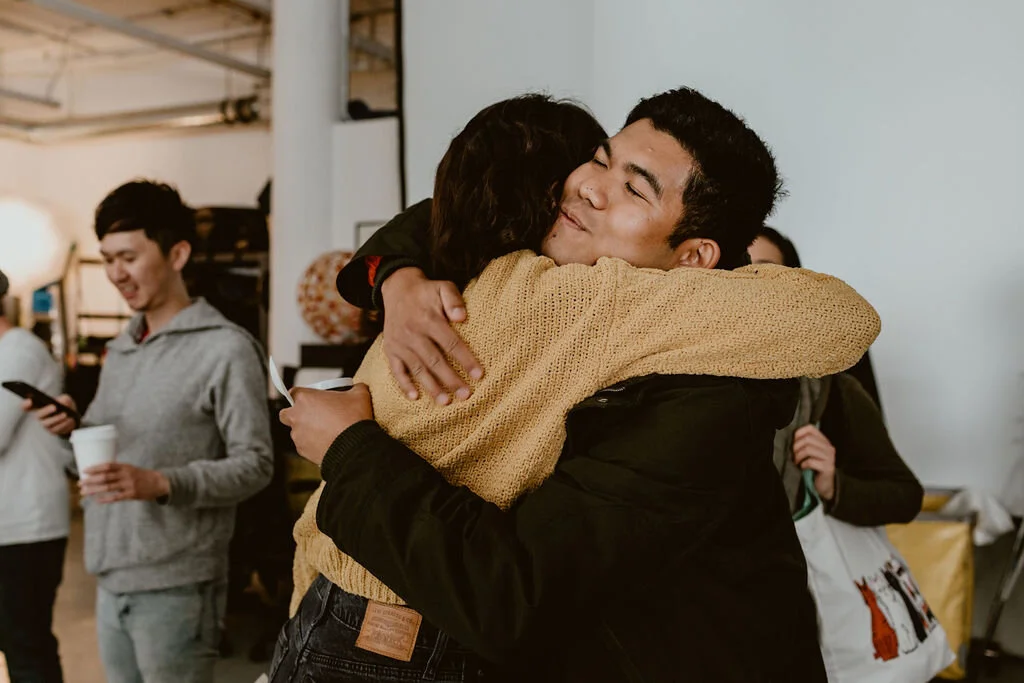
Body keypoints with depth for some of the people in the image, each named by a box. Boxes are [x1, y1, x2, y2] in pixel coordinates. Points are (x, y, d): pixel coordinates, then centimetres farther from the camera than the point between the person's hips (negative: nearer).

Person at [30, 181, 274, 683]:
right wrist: (74, 431, -1)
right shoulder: (119, 350, 14)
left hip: (175, 586, -7)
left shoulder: (226, 349, -11)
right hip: (111, 580, 7)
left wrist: (159, 484, -25)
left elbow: (254, 465, -13)